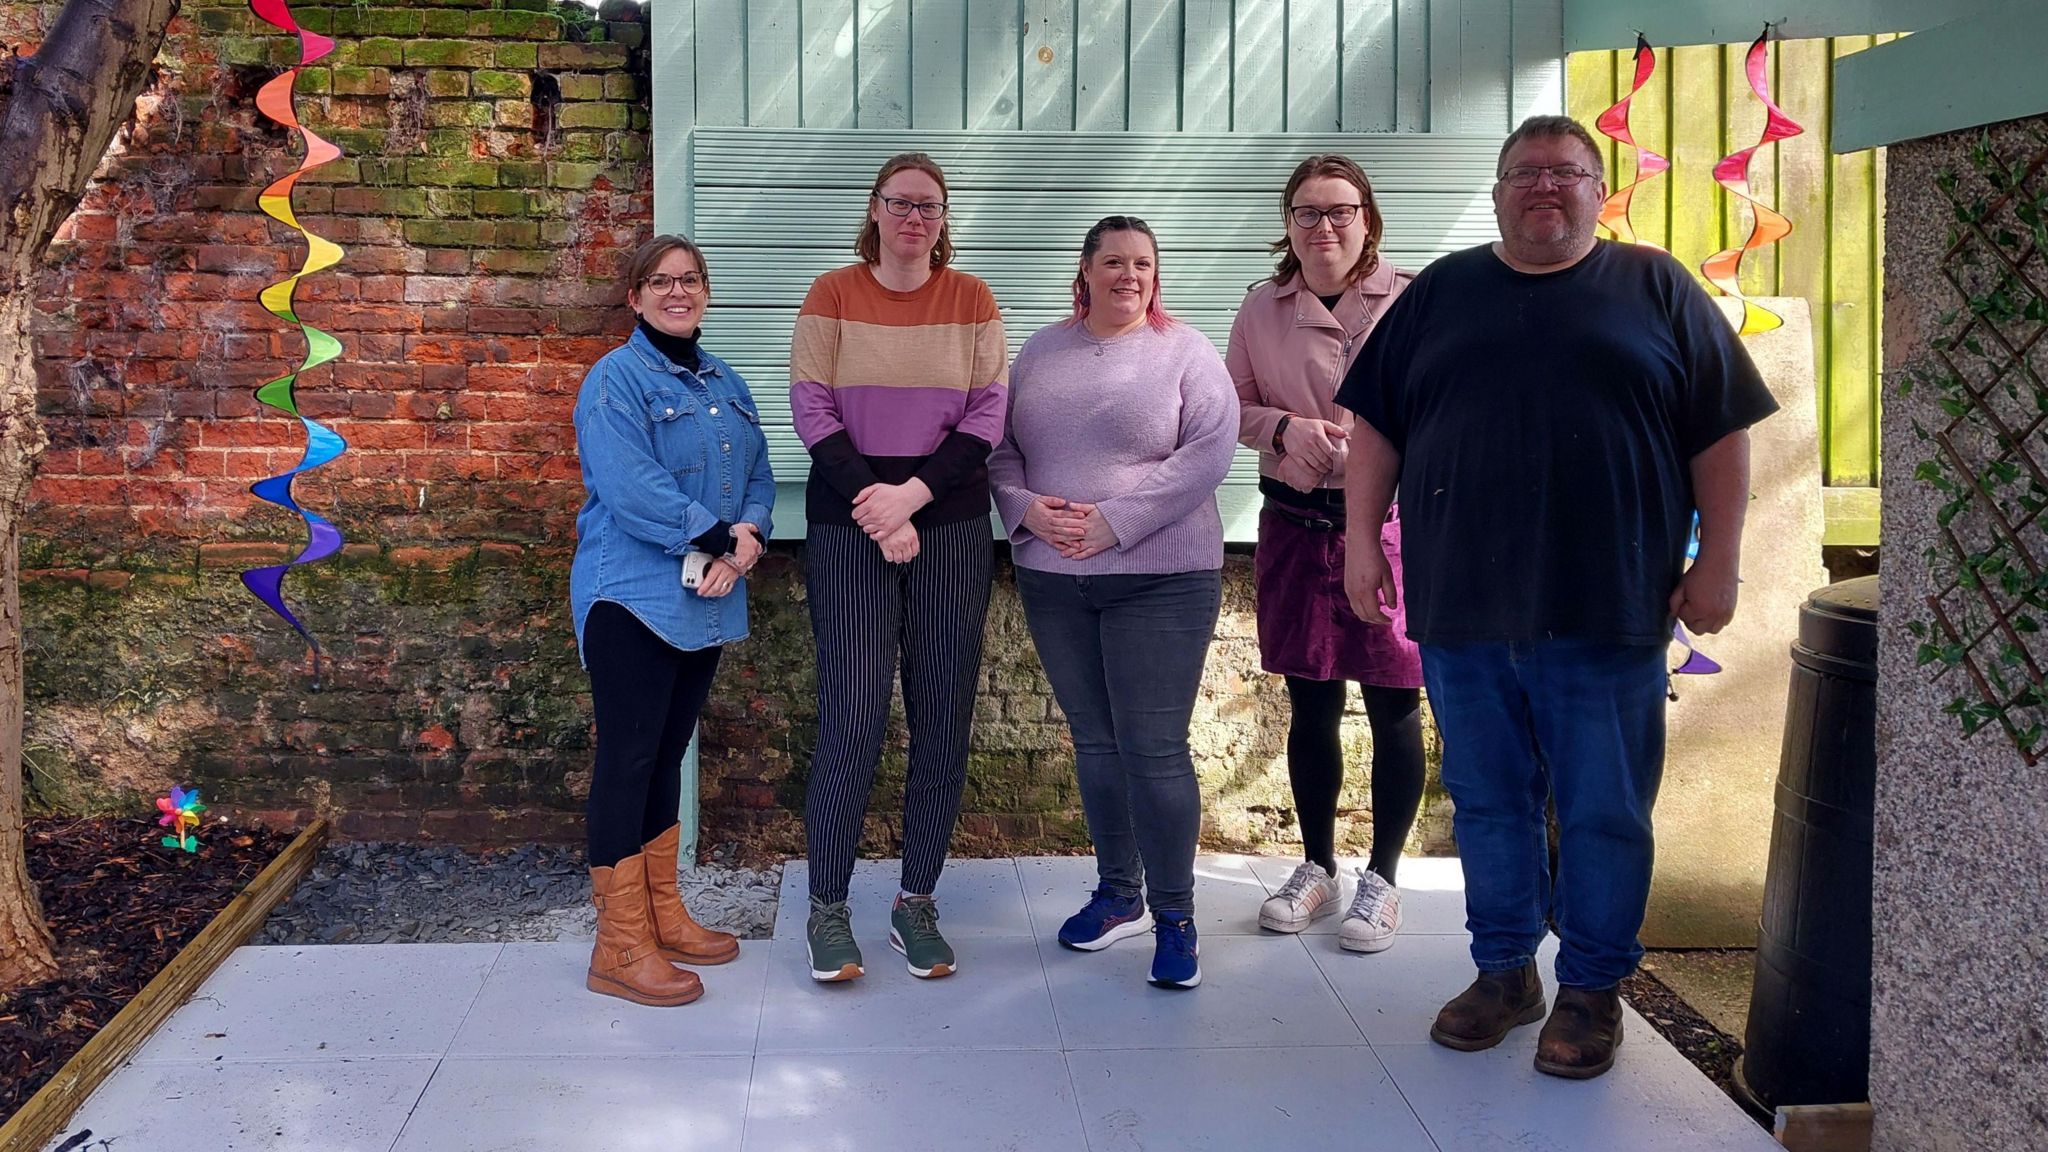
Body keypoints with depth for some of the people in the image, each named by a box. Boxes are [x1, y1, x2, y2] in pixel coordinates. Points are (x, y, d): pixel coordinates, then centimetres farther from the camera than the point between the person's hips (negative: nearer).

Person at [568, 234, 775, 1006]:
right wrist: (718, 535, -19)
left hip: (706, 601, 8)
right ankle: (620, 948, 2)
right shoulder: (617, 379, -8)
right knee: (627, 759, -4)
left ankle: (663, 916, 25)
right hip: (633, 596, -7)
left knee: (668, 754, 15)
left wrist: (747, 538, -9)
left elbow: (759, 477, 11)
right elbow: (629, 485, -21)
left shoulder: (726, 385, 16)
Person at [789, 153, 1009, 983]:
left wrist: (911, 494, -13)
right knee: (852, 720, -6)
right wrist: (874, 507, -12)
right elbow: (812, 410, -3)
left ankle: (917, 902, 17)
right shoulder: (832, 295, 3)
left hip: (952, 527, 2)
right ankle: (827, 908, 8)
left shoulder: (971, 300, 6)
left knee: (943, 721, 4)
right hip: (848, 527, -2)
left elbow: (988, 414, -1)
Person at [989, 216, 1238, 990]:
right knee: (1094, 741, 12)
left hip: (1159, 578, -4)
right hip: (1051, 578, 4)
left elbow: (1210, 451, -11)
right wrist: (1024, 507, -9)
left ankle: (1174, 916, 4)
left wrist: (1116, 520, -17)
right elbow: (1000, 447, 12)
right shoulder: (1040, 353, 12)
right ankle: (1119, 894, 26)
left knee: (1154, 747, -7)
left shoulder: (1186, 353, -1)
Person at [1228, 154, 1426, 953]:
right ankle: (1317, 869, 28)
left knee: (1392, 704, 4)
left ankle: (1382, 879, 20)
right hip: (1294, 525, 3)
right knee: (1310, 702, 12)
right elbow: (1235, 406, 10)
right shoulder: (1262, 308, 6)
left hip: (1388, 521, -3)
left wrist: (1364, 439, -20)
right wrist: (1285, 427, -10)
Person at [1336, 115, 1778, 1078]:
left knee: (1605, 812, 4)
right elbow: (1375, 425, 13)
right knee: (1487, 802, 11)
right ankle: (1504, 972, 26)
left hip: (1607, 615, -2)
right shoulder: (1439, 294, 13)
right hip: (1461, 609, 2)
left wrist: (1718, 562, -3)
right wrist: (1361, 539, 4)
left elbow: (1721, 434, 3)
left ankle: (1590, 989, 20)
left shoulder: (1655, 289, 7)